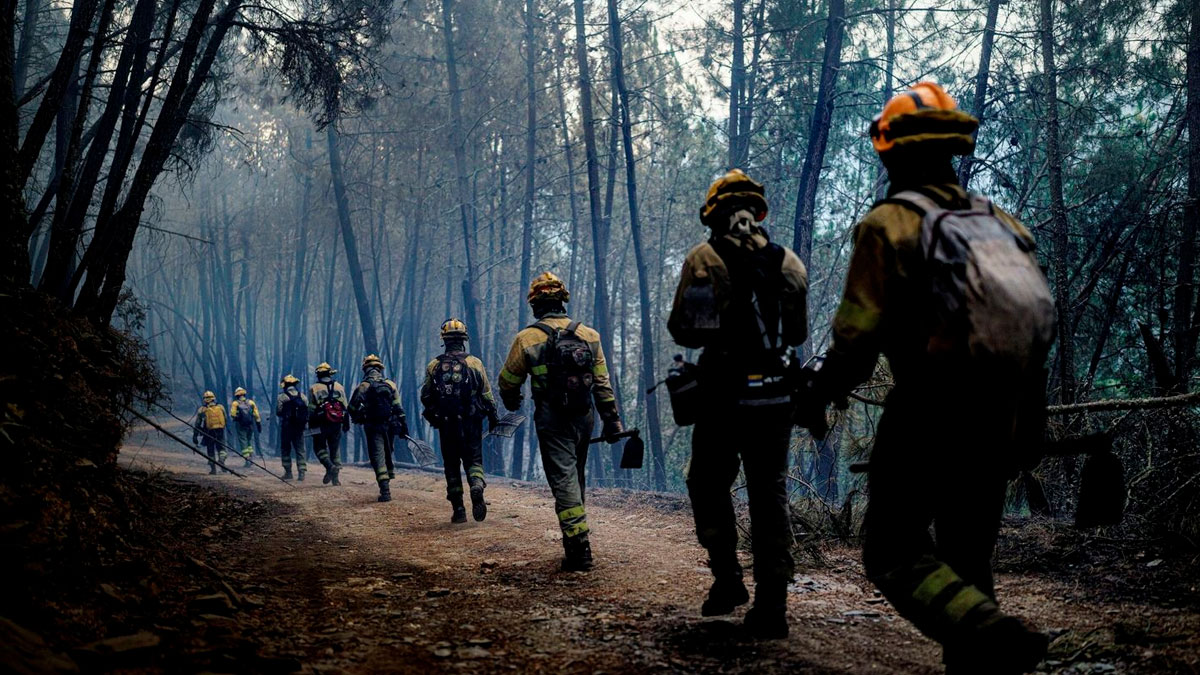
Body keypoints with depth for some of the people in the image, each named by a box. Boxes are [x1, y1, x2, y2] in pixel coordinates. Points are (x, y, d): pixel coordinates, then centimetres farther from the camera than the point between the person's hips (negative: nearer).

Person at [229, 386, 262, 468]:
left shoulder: (235, 403, -4)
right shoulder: (251, 402, 5)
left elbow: (232, 414, -14)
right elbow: (256, 415, 3)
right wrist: (259, 424, 7)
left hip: (241, 425, -3)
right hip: (250, 425, 3)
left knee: (243, 442, 1)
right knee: (250, 440, 17)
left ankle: (247, 459, -5)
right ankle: (250, 456, 5)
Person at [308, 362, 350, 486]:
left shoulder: (314, 388, -1)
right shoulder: (339, 387, 8)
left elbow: (311, 409, -3)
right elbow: (346, 407, 7)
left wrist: (310, 425, 4)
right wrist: (346, 423, 12)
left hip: (321, 424, -3)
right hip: (337, 424, 3)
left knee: (319, 448, 8)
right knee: (335, 448, 10)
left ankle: (330, 466, -18)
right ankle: (335, 478, 6)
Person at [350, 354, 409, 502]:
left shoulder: (362, 387, -5)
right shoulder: (390, 385, 3)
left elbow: (352, 408, -3)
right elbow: (399, 408, 0)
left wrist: (358, 419, 18)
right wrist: (404, 427, 4)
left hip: (373, 427, -3)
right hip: (390, 426, 3)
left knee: (378, 457, -4)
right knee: (387, 453, 25)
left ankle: (385, 490, -13)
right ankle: (390, 475, 33)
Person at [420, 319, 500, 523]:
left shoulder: (434, 366, 1)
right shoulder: (474, 363, -3)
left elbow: (426, 397, 5)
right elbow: (486, 395, -2)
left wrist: (433, 417, 22)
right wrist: (493, 416, 9)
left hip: (446, 424, 1)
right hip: (471, 422, -1)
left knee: (451, 464, 10)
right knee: (473, 460, 8)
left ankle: (458, 509, 8)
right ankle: (477, 487, -24)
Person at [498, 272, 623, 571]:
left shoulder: (527, 339, -6)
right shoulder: (589, 336, 3)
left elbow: (508, 382, 6)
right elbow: (603, 384, 3)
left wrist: (511, 401, 27)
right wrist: (612, 420, 9)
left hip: (552, 422, -4)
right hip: (584, 418, 4)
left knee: (564, 481, -4)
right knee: (575, 477, 19)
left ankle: (579, 550, -13)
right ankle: (576, 543, 29)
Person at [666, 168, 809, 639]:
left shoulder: (705, 260, -6)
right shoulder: (789, 262, 6)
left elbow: (683, 331, -6)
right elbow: (798, 333, 13)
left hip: (723, 394, -3)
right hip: (775, 395, 3)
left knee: (709, 486, 15)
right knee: (770, 495, 6)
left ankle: (728, 580, 10)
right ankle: (771, 605, 3)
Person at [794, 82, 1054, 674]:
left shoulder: (892, 222, -7)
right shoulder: (1002, 223, 13)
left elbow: (859, 331, -13)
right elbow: (1038, 321, 13)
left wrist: (818, 398, 2)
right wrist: (1024, 430, 21)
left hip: (926, 415, -7)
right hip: (999, 422, 7)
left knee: (894, 552, -1)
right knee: (967, 558, 17)